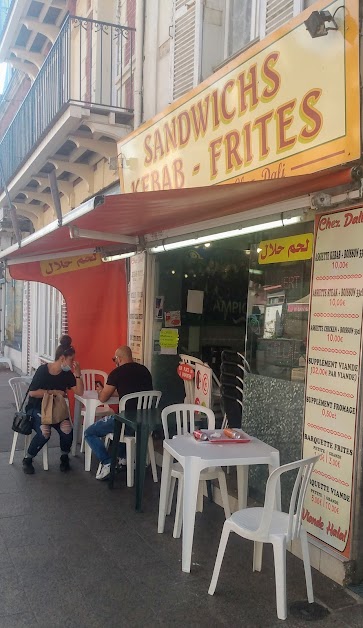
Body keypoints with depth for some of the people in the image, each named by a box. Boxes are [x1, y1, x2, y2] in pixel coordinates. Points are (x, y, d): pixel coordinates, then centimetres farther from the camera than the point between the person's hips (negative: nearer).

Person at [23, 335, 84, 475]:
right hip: (36, 409, -4)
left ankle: (64, 457, 1)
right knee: (44, 432, -33)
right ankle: (27, 459, -5)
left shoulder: (67, 374, 1)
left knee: (67, 429, -28)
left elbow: (80, 392, -4)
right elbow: (32, 392, -16)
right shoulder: (43, 370, -12)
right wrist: (54, 392, -17)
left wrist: (77, 374, -14)